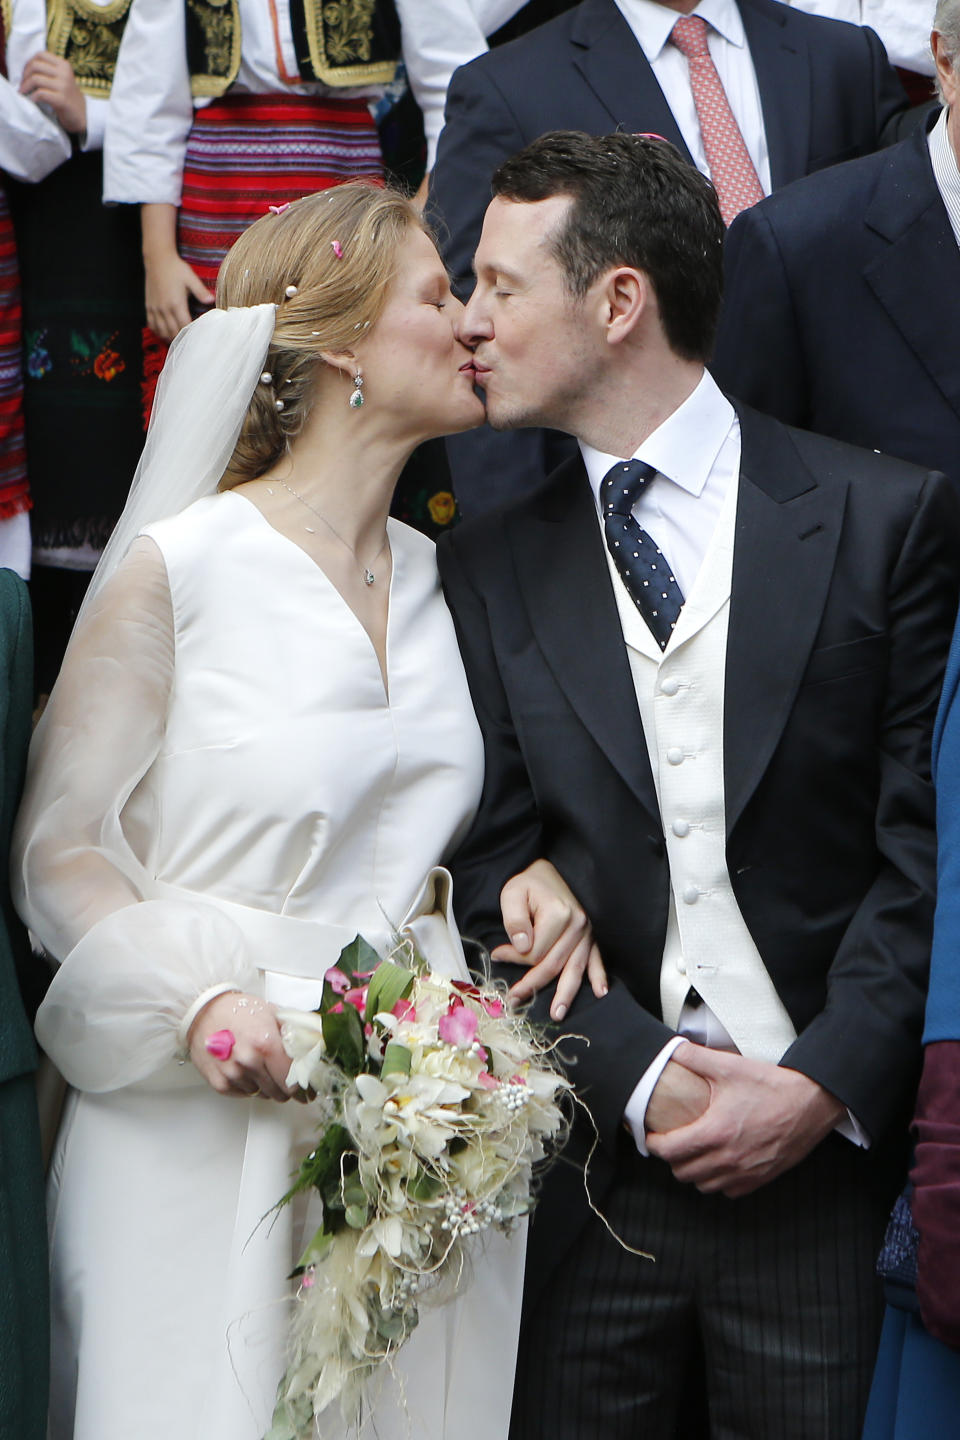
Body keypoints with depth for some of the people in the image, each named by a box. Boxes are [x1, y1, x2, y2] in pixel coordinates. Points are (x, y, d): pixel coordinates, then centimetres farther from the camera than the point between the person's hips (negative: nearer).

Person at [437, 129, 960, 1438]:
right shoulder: (488, 571, 7)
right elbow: (492, 882, 3)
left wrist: (824, 1086, -12)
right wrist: (639, 1078, -10)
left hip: (831, 1158, -2)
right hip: (593, 1162, 2)